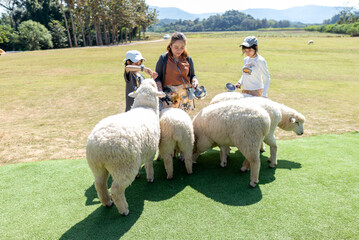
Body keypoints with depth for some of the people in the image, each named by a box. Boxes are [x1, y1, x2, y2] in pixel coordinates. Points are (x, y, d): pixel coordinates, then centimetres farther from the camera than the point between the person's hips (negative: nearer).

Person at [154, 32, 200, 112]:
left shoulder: (188, 59, 8)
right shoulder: (163, 58, 0)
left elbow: (192, 75, 18)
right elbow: (157, 77, 3)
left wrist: (195, 81, -5)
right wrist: (160, 89, -13)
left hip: (186, 95, 3)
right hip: (169, 95, -2)